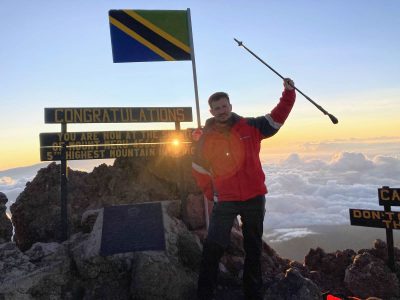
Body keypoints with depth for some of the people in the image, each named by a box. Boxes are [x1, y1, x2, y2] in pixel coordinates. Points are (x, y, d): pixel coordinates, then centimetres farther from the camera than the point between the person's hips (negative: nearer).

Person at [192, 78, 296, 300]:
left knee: (253, 248, 15)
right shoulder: (206, 139, -4)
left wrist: (288, 93, -9)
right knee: (213, 248, -1)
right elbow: (199, 171, 6)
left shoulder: (250, 127, -2)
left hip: (254, 198, 2)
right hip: (225, 202, -1)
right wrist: (211, 195, 6)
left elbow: (277, 117, 2)